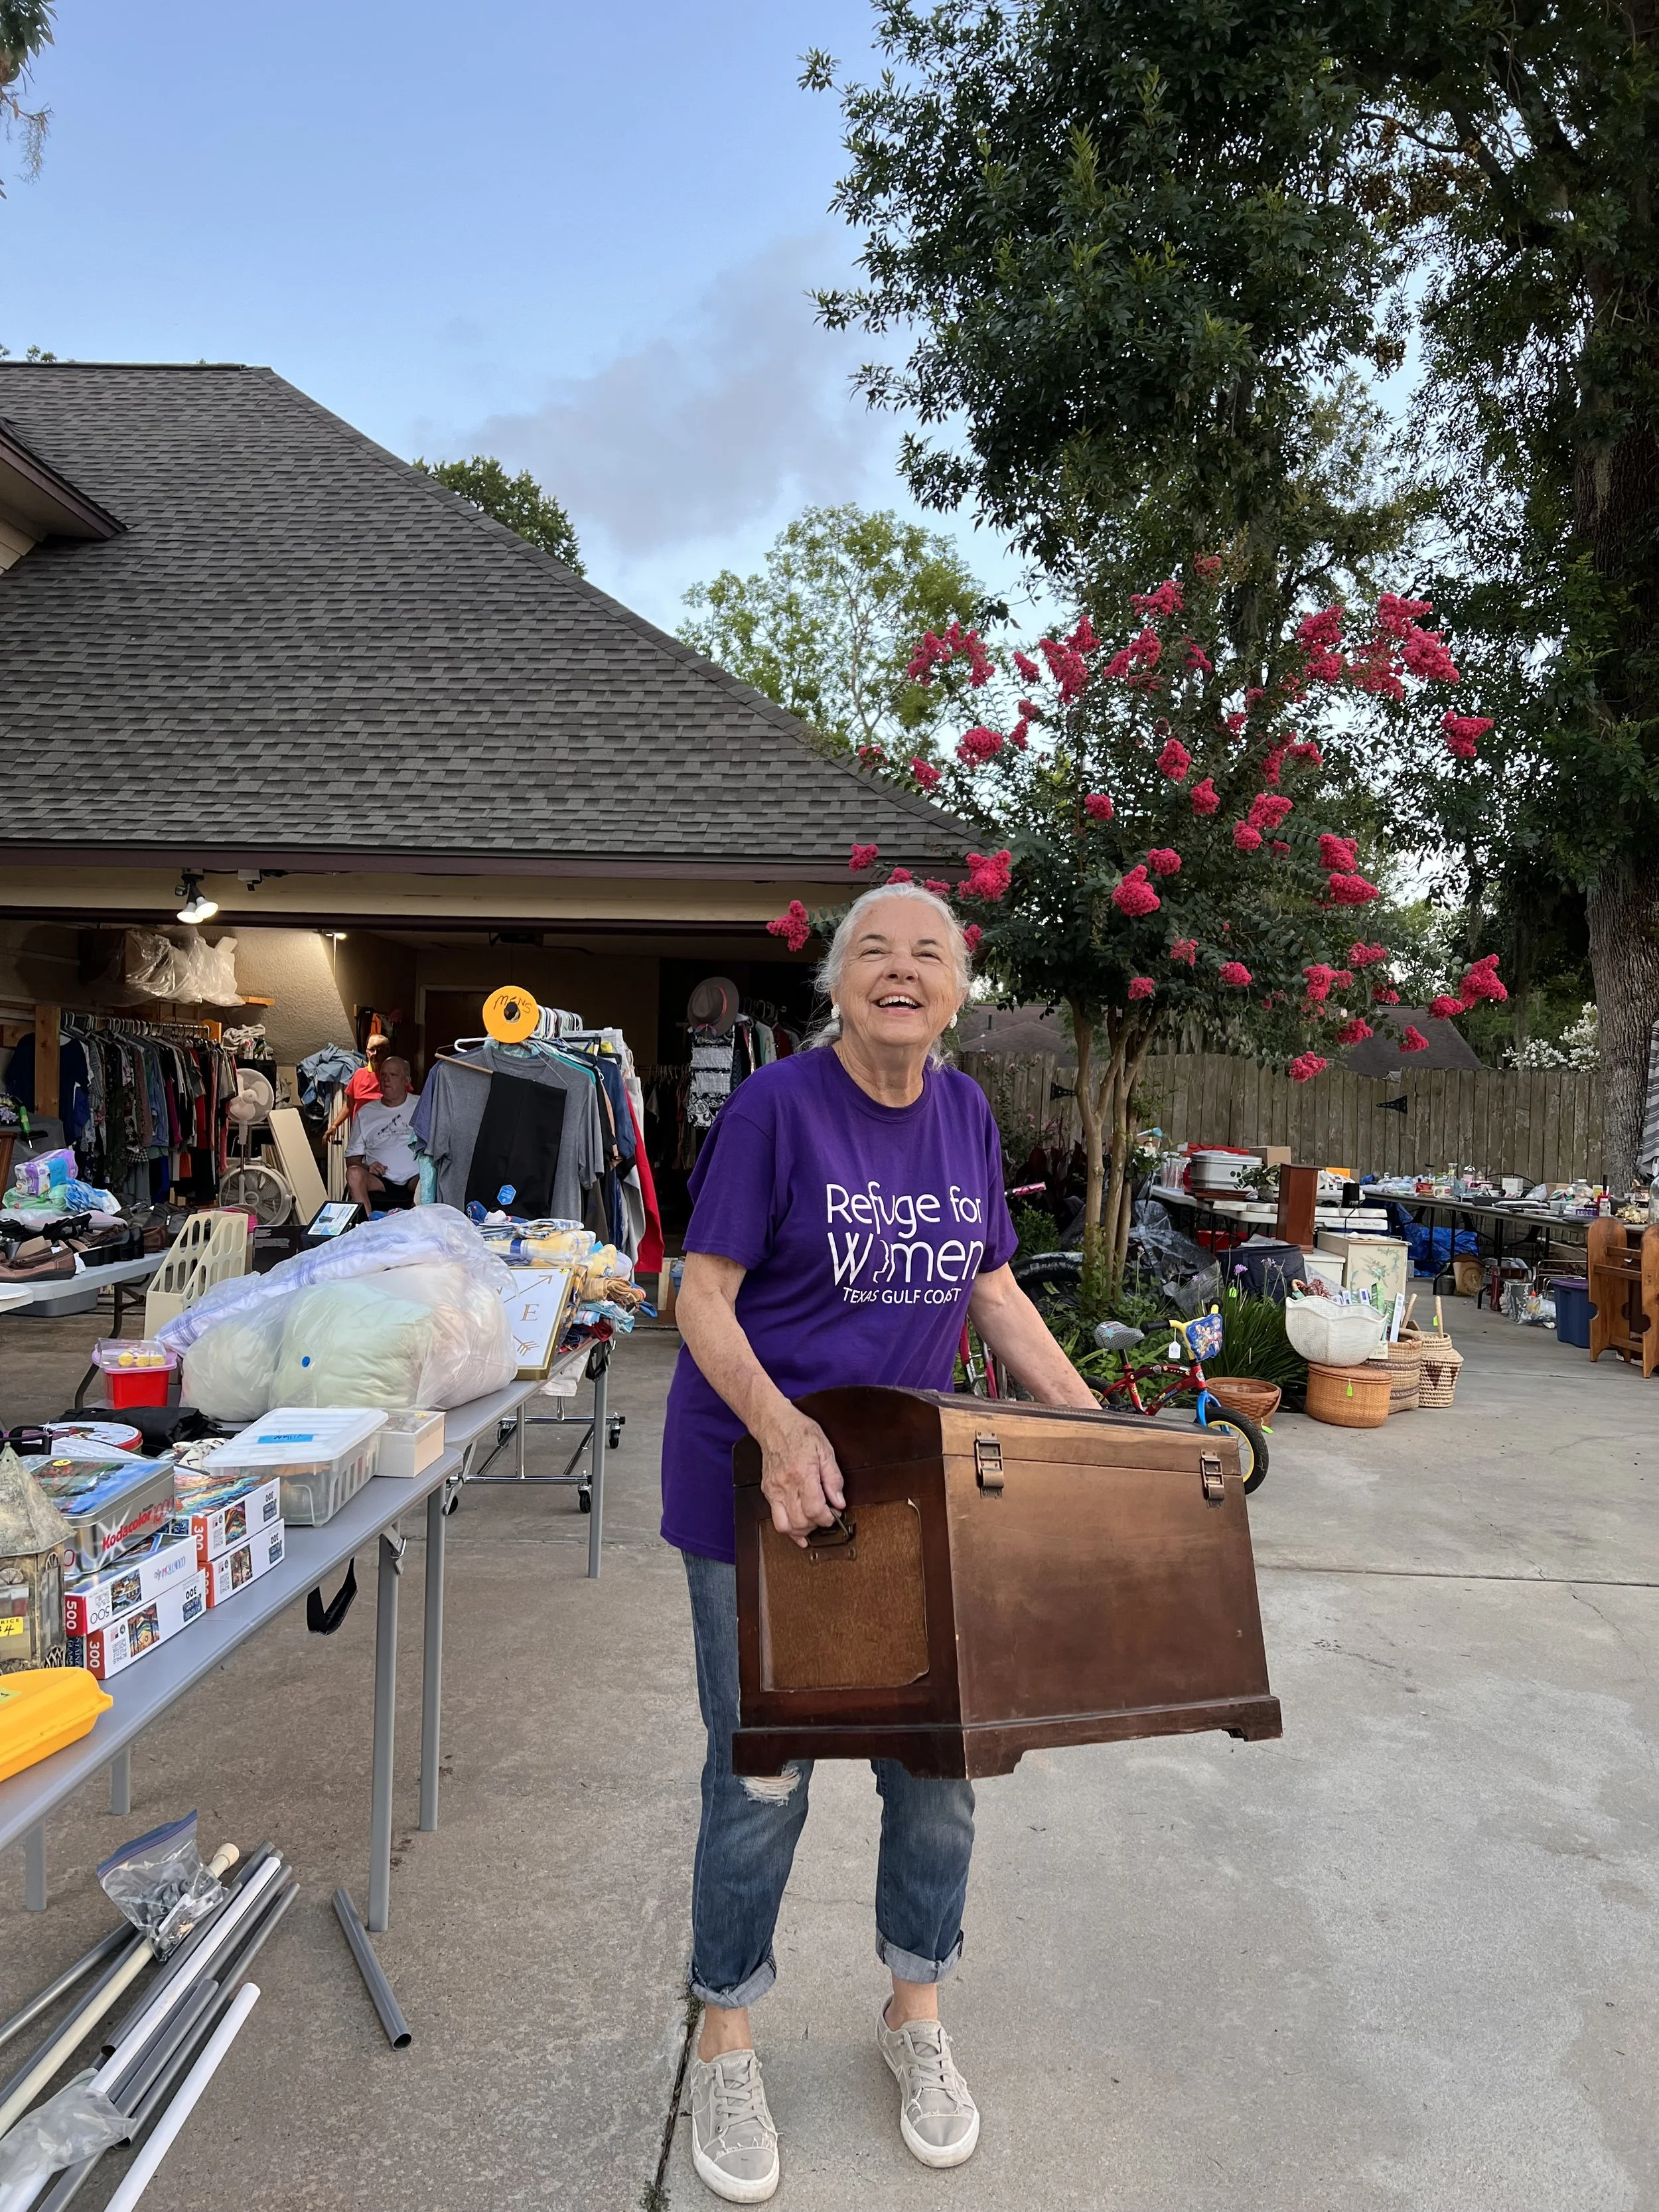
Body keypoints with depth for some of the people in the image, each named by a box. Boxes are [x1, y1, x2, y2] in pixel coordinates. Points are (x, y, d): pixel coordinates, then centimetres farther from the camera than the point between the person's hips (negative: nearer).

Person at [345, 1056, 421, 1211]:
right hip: (381, 1182, 2)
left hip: (414, 1180, -2)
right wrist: (367, 1167, -5)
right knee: (354, 1173, -30)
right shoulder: (365, 1113, 18)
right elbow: (352, 1159, 18)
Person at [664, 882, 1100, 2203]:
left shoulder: (965, 1114, 2)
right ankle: (726, 2046, 36)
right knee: (762, 1773, 9)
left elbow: (995, 1291, 9)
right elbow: (702, 1299, -15)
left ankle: (917, 2017, 42)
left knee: (936, 1761, 14)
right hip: (760, 1486, -4)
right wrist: (781, 1428, -31)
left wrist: (1090, 1424, 2)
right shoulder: (777, 1105, -14)